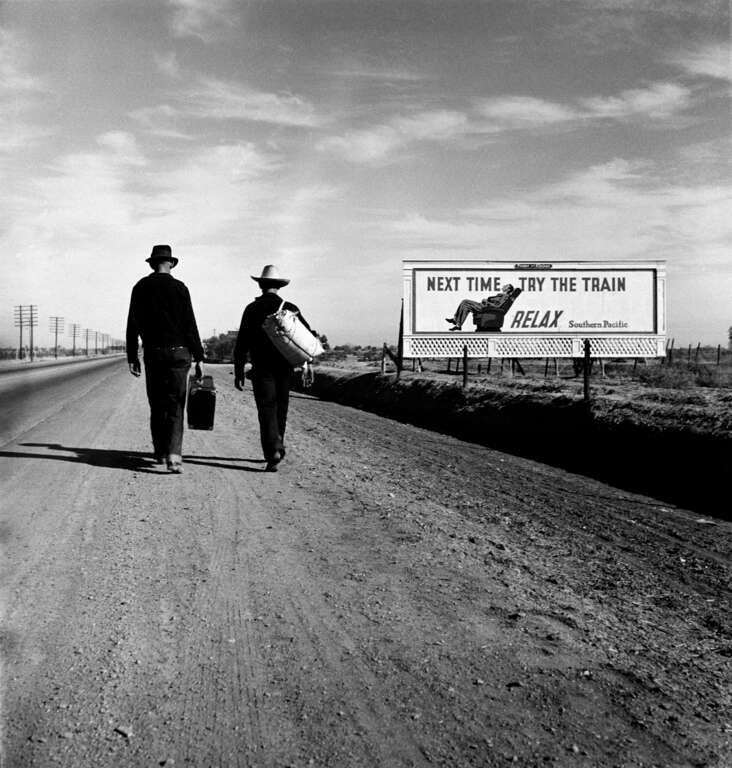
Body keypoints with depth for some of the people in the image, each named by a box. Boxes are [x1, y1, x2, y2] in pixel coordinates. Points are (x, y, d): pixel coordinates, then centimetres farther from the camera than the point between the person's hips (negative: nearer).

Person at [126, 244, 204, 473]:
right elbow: (190, 326, -5)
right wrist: (199, 358, -1)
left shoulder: (141, 287, 4)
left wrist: (132, 357, 7)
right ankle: (173, 455, -14)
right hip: (178, 352, -2)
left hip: (152, 353, 2)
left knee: (157, 406, 14)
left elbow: (133, 324, 2)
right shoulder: (179, 288, -3)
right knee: (175, 407, -1)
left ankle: (160, 452, 23)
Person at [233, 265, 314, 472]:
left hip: (261, 369, -3)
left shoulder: (252, 309, -2)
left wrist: (238, 371, 2)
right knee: (280, 409, 16)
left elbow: (242, 343, -3)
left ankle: (273, 452, -17)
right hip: (285, 368, 3)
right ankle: (277, 448, 26)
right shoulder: (290, 309, 4)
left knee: (267, 410, -3)